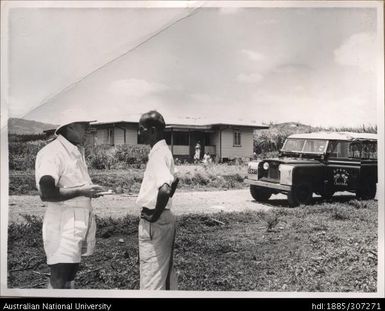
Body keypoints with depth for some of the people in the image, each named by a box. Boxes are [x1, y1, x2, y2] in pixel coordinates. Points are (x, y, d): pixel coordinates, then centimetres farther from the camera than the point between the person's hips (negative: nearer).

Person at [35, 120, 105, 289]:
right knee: (60, 281, -6)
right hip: (63, 222, -9)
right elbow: (46, 193, -24)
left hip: (82, 219, 9)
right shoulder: (52, 152, -15)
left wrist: (90, 190, 10)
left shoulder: (77, 151, 14)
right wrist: (81, 191, -17)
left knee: (70, 273, 15)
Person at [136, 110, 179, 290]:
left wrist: (155, 215, -20)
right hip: (165, 218, 10)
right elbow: (174, 180, 24)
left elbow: (165, 189, -34)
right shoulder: (164, 150, 10)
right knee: (165, 270, 20)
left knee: (151, 275, 0)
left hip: (154, 222, -10)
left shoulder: (157, 154, -19)